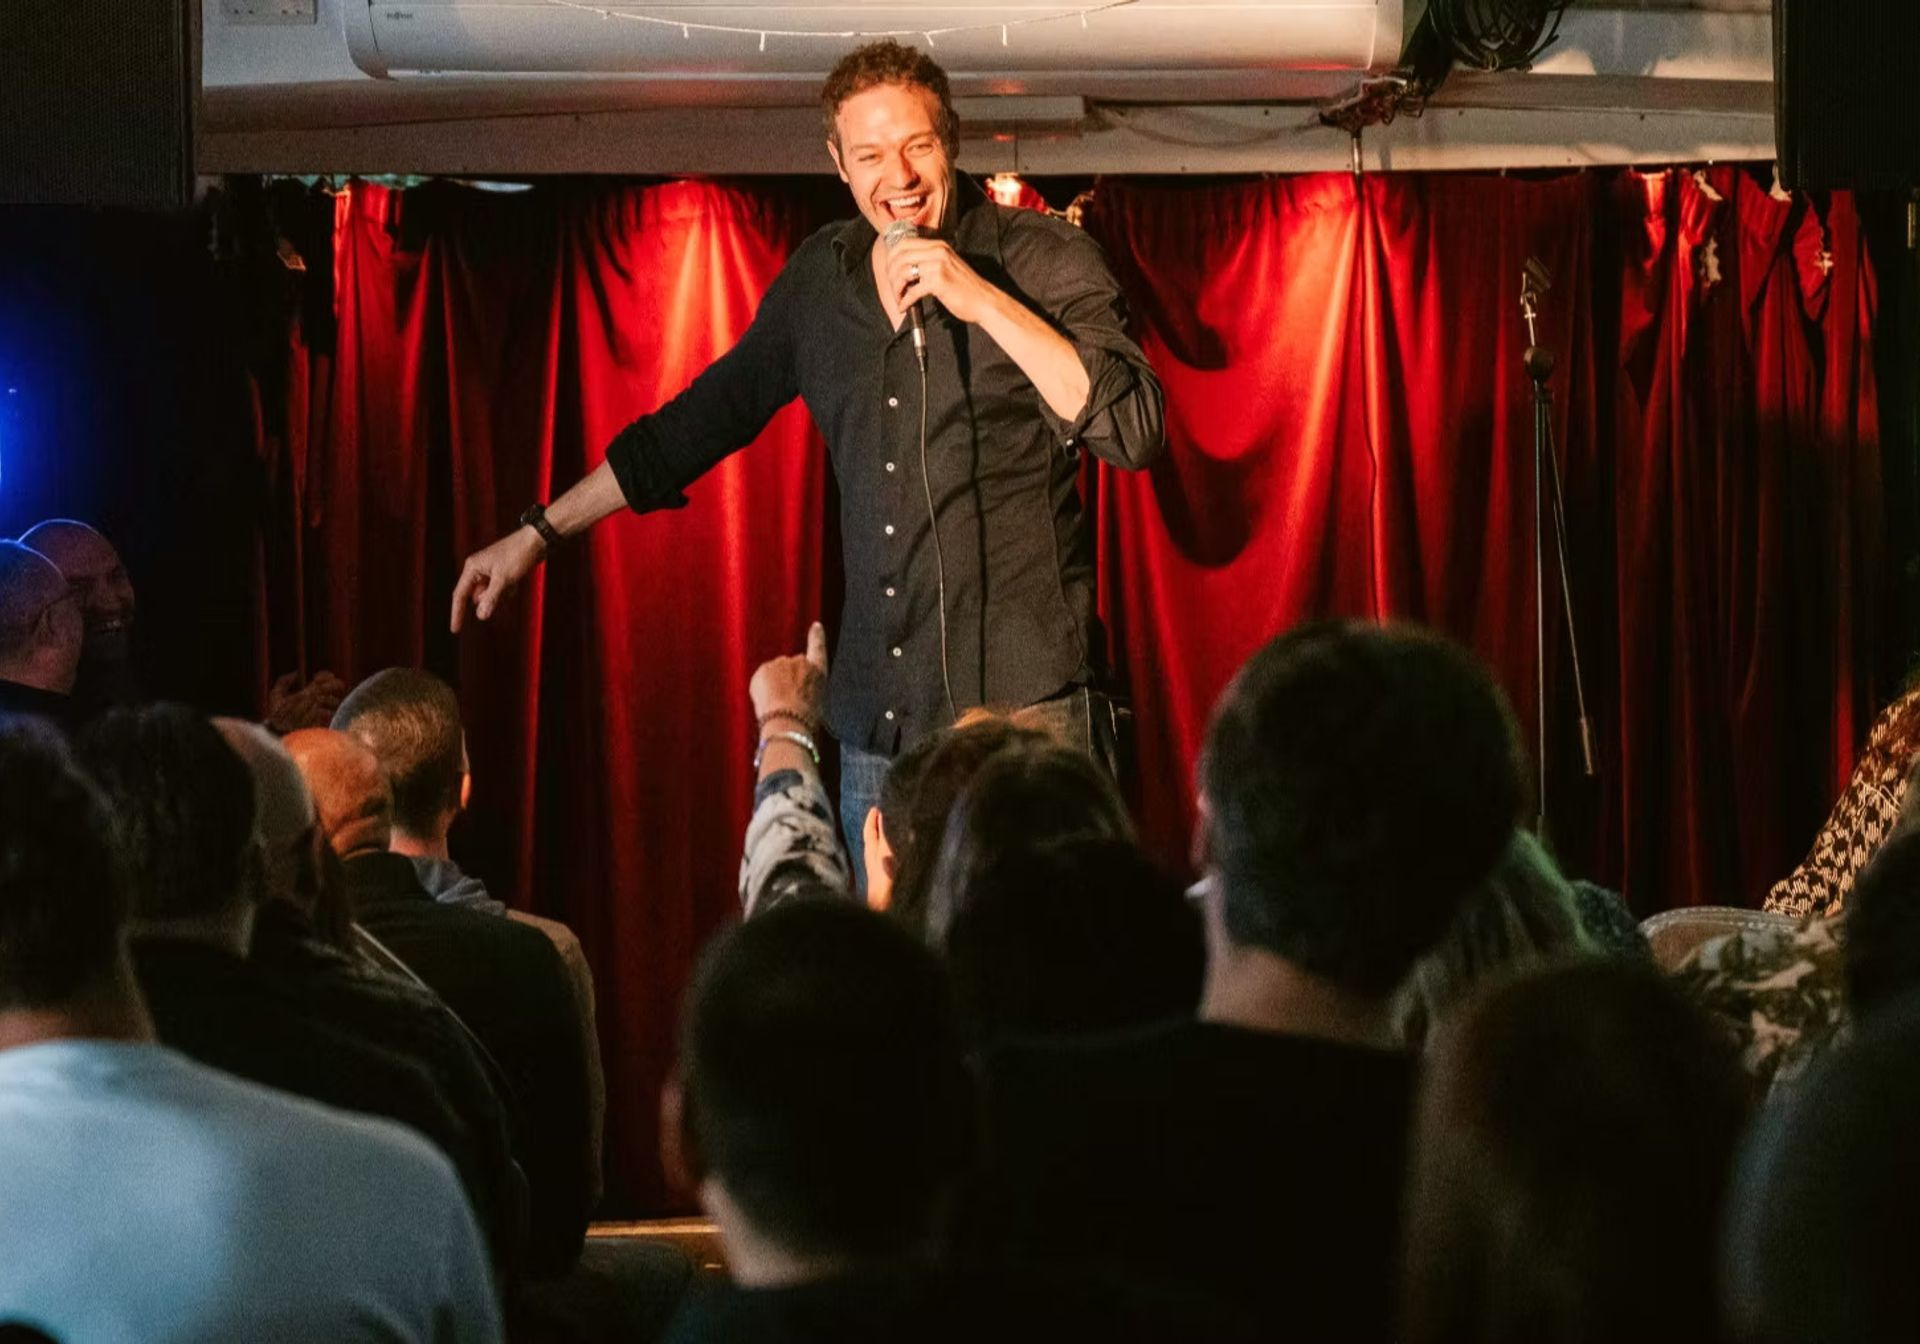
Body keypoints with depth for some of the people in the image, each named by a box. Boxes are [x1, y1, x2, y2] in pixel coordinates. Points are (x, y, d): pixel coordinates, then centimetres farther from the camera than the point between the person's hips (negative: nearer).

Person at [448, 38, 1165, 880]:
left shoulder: (1044, 259, -4)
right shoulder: (820, 280, 11)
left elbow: (1134, 434, -15)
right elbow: (706, 417, 23)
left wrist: (982, 300, -20)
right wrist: (539, 533, 24)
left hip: (1023, 714, -5)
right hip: (877, 727, 5)